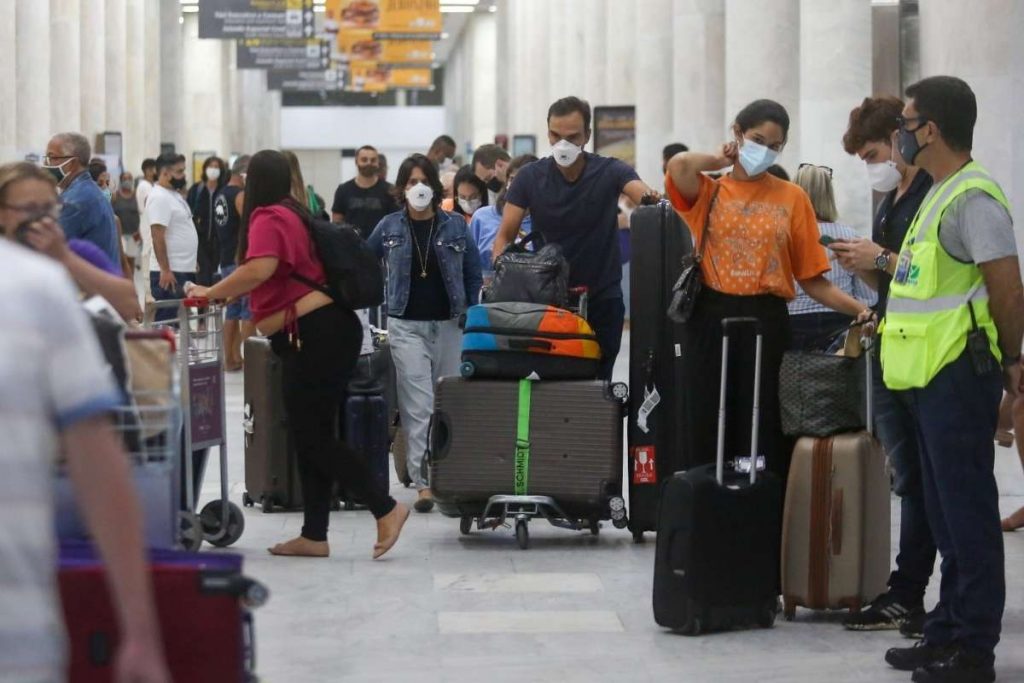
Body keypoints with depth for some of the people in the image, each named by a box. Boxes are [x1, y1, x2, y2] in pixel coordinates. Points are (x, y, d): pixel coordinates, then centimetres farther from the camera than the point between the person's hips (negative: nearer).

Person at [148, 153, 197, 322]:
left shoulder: (174, 195, 16)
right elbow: (158, 237, -21)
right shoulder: (159, 197, -14)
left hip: (183, 271, 10)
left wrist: (191, 263, 21)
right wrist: (165, 270, -24)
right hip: (169, 273, -10)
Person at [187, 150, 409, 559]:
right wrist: (229, 294, 24)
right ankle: (313, 536, 16)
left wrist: (211, 293, -17)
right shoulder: (294, 214, 17)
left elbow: (259, 269, -29)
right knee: (313, 438, 12)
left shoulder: (269, 219, -13)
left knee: (314, 440, -6)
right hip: (329, 330, 10)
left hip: (315, 336, -10)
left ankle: (386, 509, -7)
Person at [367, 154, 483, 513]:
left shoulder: (455, 226, 3)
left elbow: (473, 274, 8)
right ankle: (424, 483, -10)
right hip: (406, 325, -1)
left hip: (448, 324, 1)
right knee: (418, 406, -9)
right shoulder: (389, 227, 3)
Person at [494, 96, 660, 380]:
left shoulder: (610, 172, -6)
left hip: (602, 300, 0)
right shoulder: (530, 177, -3)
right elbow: (505, 236, -4)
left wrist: (650, 198, -50)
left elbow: (640, 192, -25)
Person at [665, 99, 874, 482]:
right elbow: (679, 166, -19)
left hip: (767, 323, 0)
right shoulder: (708, 192, 6)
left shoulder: (792, 198, 7)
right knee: (707, 435, 3)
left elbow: (812, 279, 4)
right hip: (710, 321, 0)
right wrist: (720, 162, 1)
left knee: (764, 435, 1)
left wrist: (859, 309, -10)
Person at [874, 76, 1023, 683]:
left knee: (967, 512, -5)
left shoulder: (973, 198, -16)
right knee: (947, 511, 16)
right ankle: (948, 632, 25)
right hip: (929, 376, 10)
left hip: (959, 376, -10)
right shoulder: (939, 194, 15)